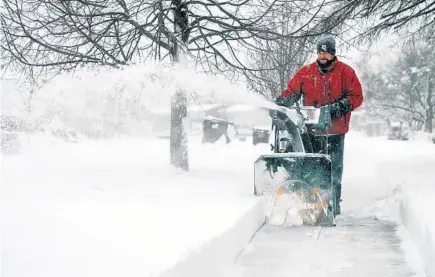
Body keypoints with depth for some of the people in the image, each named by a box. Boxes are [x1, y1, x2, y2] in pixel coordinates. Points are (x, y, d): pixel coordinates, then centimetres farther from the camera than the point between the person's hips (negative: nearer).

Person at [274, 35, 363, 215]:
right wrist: (281, 103, -13)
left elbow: (356, 97, -2)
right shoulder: (306, 72, 8)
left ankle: (334, 202, 9)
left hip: (335, 130, -2)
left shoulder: (346, 72, 1)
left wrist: (339, 107, -16)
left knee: (334, 167, 3)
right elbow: (291, 91, 7)